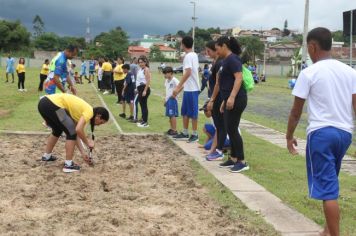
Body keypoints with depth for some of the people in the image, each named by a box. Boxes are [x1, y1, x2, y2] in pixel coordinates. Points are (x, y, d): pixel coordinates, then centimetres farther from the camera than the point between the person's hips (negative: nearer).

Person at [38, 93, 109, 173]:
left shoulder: (82, 112, 22)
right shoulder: (89, 111, -3)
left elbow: (76, 133, 27)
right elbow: (78, 130, -16)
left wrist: (83, 153, 28)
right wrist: (87, 142, 1)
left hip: (44, 103, 10)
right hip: (52, 105, -10)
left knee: (57, 130, 31)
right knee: (71, 132, 1)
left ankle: (47, 156, 44)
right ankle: (68, 164, 4)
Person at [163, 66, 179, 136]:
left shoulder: (174, 80, -13)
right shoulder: (167, 81, 14)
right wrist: (165, 99, 19)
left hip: (172, 99, -9)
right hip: (168, 99, 9)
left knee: (173, 115, -9)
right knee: (169, 115, 11)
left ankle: (175, 130, -5)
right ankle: (172, 129, 19)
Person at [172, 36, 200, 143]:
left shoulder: (188, 56, -15)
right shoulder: (194, 55, 14)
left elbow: (188, 73, -25)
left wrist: (178, 87, -26)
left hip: (191, 89, -10)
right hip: (189, 88, 10)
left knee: (193, 112, -2)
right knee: (185, 111, 14)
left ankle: (195, 134, 4)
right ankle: (185, 133, 21)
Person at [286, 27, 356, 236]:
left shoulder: (309, 73, -7)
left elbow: (296, 111, -4)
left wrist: (290, 136, 8)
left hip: (321, 133, -6)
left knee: (328, 188, -3)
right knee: (330, 183, 22)